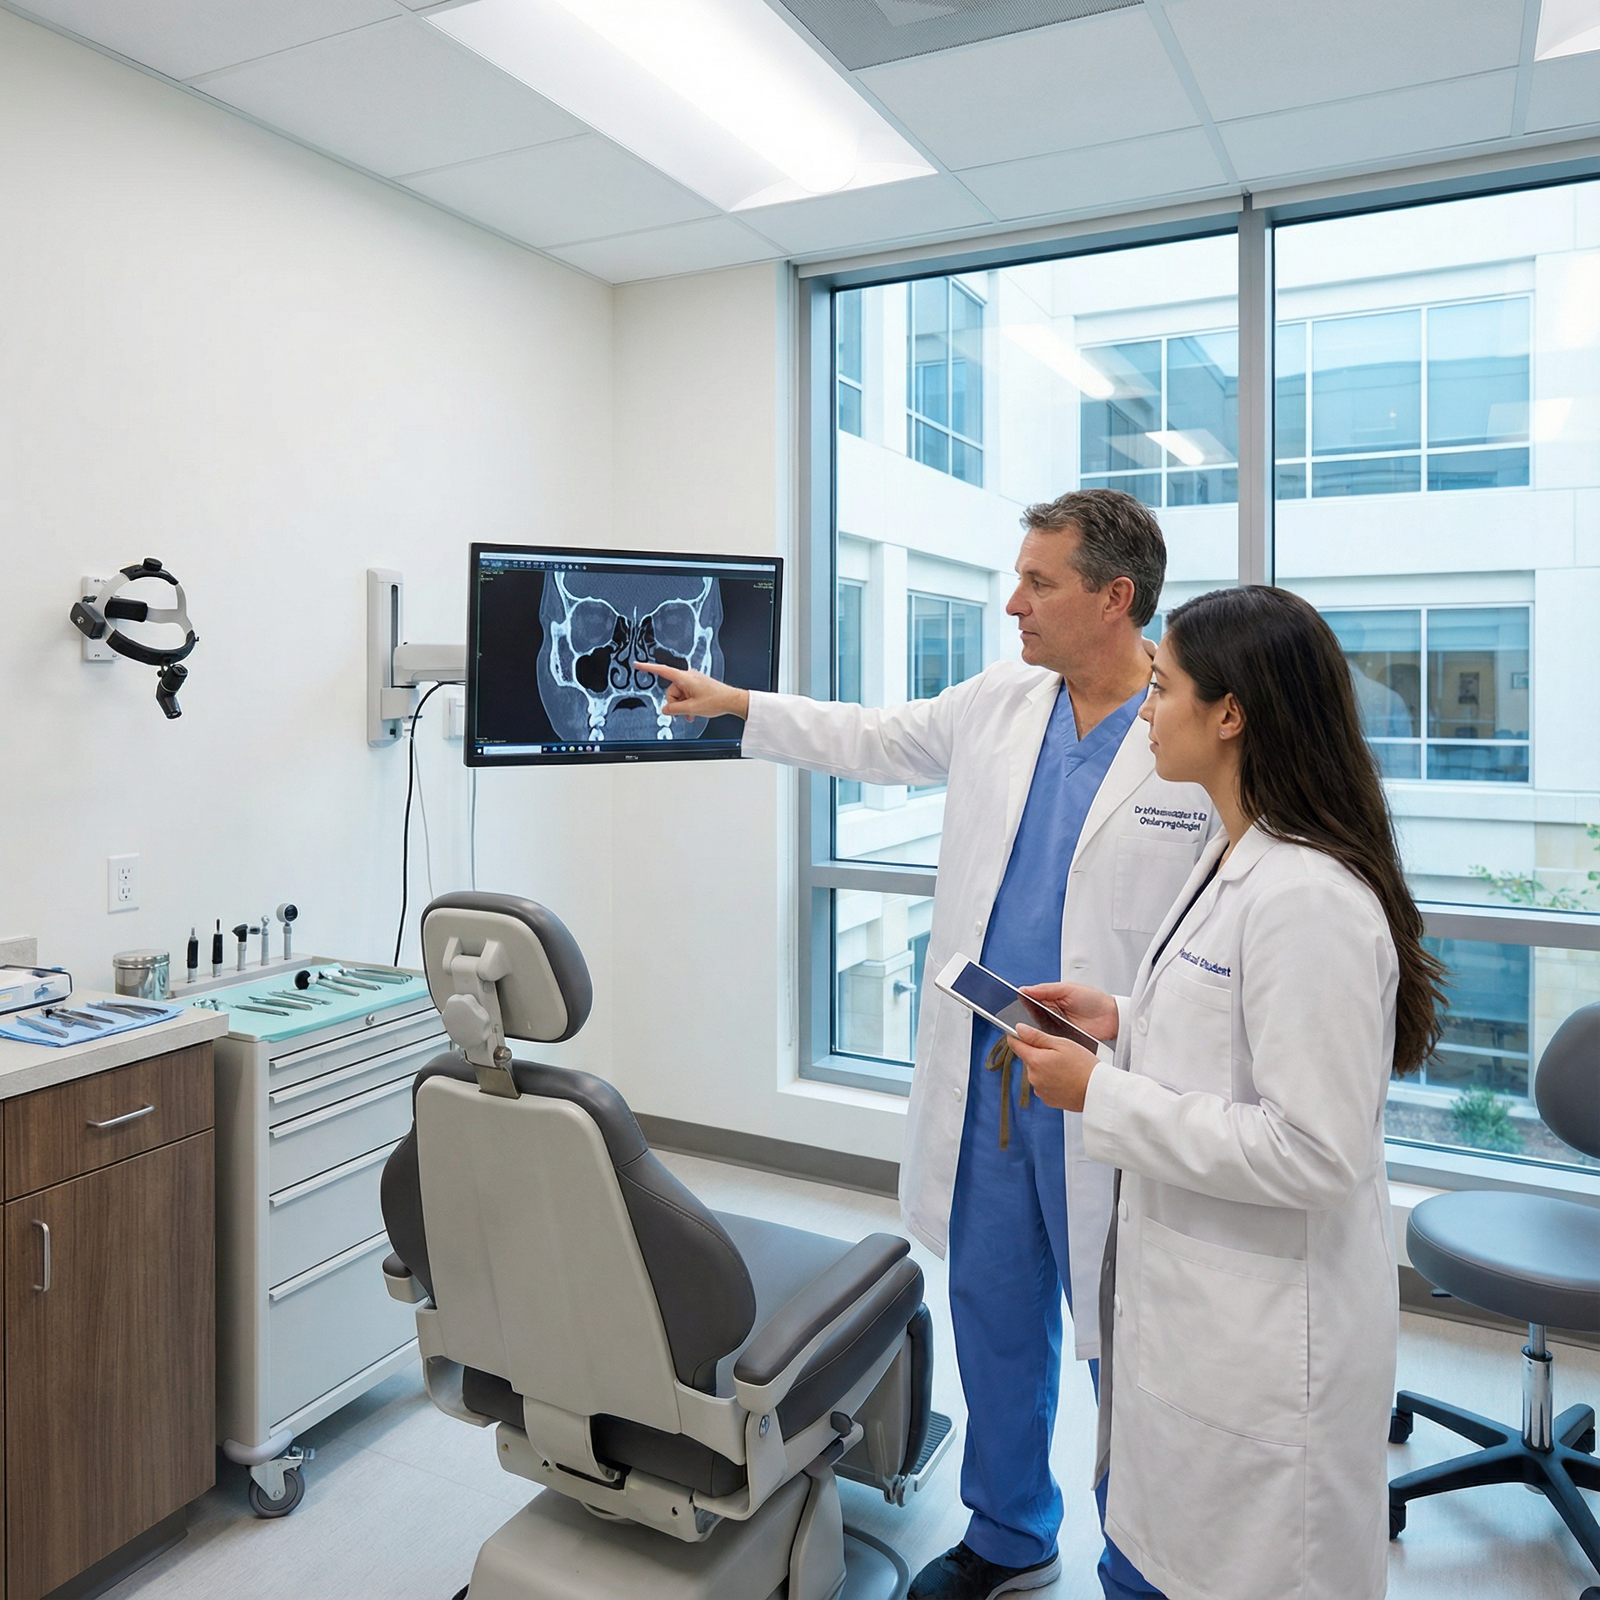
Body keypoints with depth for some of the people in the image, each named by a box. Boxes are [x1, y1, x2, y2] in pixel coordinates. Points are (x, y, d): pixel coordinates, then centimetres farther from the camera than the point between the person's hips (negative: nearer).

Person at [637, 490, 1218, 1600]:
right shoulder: (999, 704, 6)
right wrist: (733, 704, 23)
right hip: (984, 1079, 6)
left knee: (1125, 1343, 9)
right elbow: (873, 741, 20)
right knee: (994, 1312, 20)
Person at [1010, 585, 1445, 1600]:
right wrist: (1121, 1020, 4)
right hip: (1199, 1300, 9)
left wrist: (1102, 1093, -22)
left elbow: (1313, 1153, -26)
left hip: (1266, 1337, -9)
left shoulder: (1308, 897, -26)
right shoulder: (1239, 860, 4)